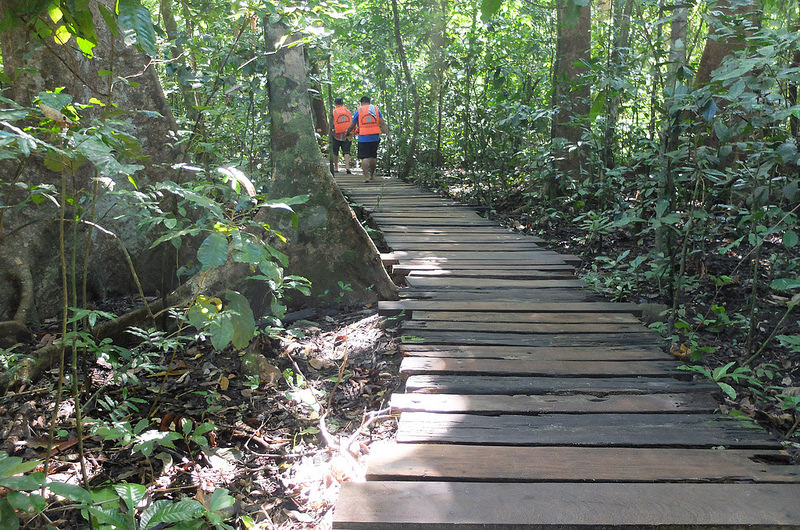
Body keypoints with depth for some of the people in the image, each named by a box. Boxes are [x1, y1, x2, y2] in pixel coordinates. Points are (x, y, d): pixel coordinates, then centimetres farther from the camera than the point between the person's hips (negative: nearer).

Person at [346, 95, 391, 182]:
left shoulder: (358, 111, 2)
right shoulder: (376, 109, 8)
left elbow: (352, 126, 6)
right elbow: (382, 124, -1)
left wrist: (347, 132, 23)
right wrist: (388, 135, -3)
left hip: (363, 138, -3)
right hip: (375, 137, 3)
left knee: (364, 157, -3)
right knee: (373, 156, 15)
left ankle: (366, 176, -12)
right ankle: (371, 174, 24)